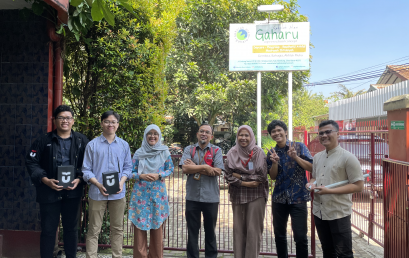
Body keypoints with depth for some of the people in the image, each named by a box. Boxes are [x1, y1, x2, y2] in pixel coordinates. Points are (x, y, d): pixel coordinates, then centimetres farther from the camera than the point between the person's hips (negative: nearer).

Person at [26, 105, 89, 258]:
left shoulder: (81, 141, 3)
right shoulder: (44, 140, 1)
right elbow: (31, 162, -1)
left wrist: (79, 179, -11)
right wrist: (46, 180, -13)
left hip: (73, 192, 1)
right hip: (49, 192, -1)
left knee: (71, 228, 13)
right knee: (48, 229, 6)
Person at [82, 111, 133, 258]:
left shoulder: (124, 145, 6)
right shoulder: (92, 145, -1)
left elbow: (127, 167, 10)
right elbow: (86, 170, -1)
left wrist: (122, 182, -9)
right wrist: (98, 185, -15)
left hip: (118, 193, 3)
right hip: (97, 193, -2)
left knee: (117, 228, 12)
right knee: (94, 229, 4)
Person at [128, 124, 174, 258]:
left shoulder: (164, 152, 3)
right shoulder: (139, 153, 3)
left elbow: (170, 169, 6)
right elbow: (131, 172, 5)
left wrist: (158, 175, -11)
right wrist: (141, 176, -15)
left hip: (158, 193, 0)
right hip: (141, 192, 0)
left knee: (157, 226, 4)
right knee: (140, 225, 0)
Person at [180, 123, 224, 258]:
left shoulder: (216, 151, 3)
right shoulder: (189, 149, 5)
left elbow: (218, 171, -11)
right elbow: (185, 168, -10)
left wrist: (194, 168, -9)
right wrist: (205, 167, -13)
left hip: (211, 197, 0)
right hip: (192, 197, 1)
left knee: (210, 231, 12)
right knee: (192, 231, 9)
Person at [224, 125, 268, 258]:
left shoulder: (258, 152, 0)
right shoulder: (232, 153, 5)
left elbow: (262, 176, -7)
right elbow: (228, 175, -1)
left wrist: (240, 176, -8)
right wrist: (246, 183, -11)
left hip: (256, 195, -2)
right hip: (237, 195, 2)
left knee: (253, 230, -2)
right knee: (238, 228, 6)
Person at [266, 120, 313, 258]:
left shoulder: (299, 146, -2)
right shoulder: (272, 153, 8)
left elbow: (311, 167, -8)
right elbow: (273, 176, 5)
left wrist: (295, 157, -21)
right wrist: (275, 162, -13)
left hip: (298, 197, -3)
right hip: (279, 198, 4)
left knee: (300, 236, -4)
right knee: (279, 235, 12)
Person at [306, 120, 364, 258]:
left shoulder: (348, 157, -12)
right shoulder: (317, 157, 9)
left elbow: (358, 186, -14)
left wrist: (329, 190, -21)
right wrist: (311, 184, -3)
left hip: (339, 214, -6)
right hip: (319, 212, 6)